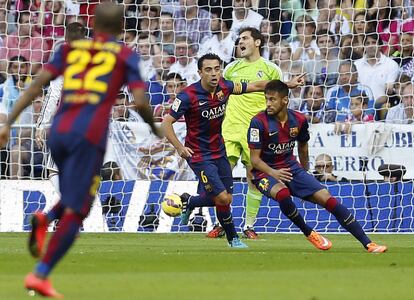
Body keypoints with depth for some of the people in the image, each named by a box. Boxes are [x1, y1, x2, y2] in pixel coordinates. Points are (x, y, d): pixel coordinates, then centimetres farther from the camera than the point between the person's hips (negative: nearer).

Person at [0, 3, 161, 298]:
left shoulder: (70, 48, 17)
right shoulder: (125, 55, 9)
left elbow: (37, 84, 6)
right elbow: (140, 102, -1)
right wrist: (154, 128, 18)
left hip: (58, 131, 4)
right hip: (89, 135, -4)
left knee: (76, 201, 25)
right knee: (75, 212, -2)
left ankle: (45, 219, -5)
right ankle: (41, 274, -14)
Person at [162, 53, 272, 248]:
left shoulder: (224, 87, -5)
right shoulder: (188, 96, -21)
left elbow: (255, 86, 9)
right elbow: (167, 123, -18)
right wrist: (180, 148, -30)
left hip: (219, 151, 6)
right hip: (199, 155, -6)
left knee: (226, 199, 9)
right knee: (222, 198, -12)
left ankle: (189, 202, 37)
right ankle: (233, 238, 11)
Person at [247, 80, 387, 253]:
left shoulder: (298, 120, -2)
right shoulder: (259, 122, -17)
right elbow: (255, 159, -16)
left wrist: (304, 175, 26)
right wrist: (273, 173, -34)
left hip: (291, 168, 4)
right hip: (265, 172, -4)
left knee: (327, 198, -8)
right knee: (282, 194, -37)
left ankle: (367, 244, -6)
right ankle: (309, 233, -11)